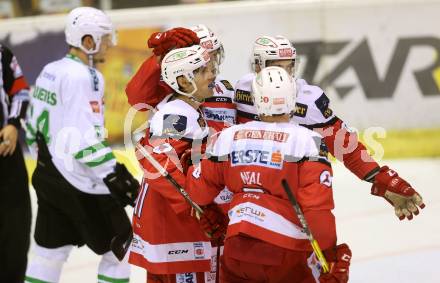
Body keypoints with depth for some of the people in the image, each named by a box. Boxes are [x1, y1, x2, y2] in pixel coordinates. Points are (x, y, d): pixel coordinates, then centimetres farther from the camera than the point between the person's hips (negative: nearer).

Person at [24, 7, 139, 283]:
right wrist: (116, 176, -21)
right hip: (80, 182, -9)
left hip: (48, 175, 9)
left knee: (50, 251, 14)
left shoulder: (50, 71, 11)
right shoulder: (83, 76, -17)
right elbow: (86, 139, -23)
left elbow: (35, 125, 17)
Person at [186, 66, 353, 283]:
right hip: (287, 249, -4)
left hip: (238, 243, 4)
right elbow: (318, 208, -14)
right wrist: (331, 255, -7)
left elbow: (199, 192, 13)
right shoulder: (306, 141, -8)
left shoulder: (229, 137, 5)